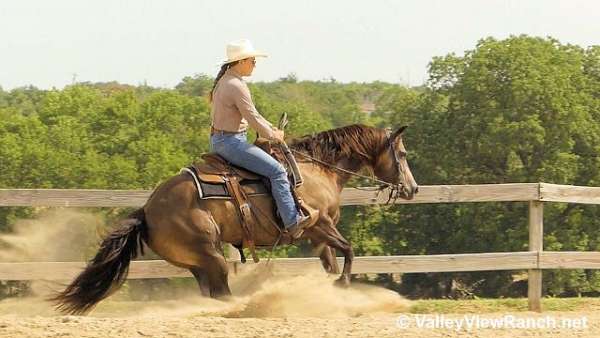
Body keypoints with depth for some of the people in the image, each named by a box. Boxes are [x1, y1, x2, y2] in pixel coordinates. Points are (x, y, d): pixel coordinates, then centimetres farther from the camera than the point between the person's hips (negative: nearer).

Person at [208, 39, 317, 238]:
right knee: (277, 171, -12)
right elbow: (253, 119, -17)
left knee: (272, 166, 27)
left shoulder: (224, 81, 14)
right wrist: (273, 135, -2)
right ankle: (292, 222, -13)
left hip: (218, 141, 11)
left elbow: (251, 114, 21)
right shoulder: (237, 86, -19)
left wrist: (272, 129, 17)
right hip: (232, 142, -11)